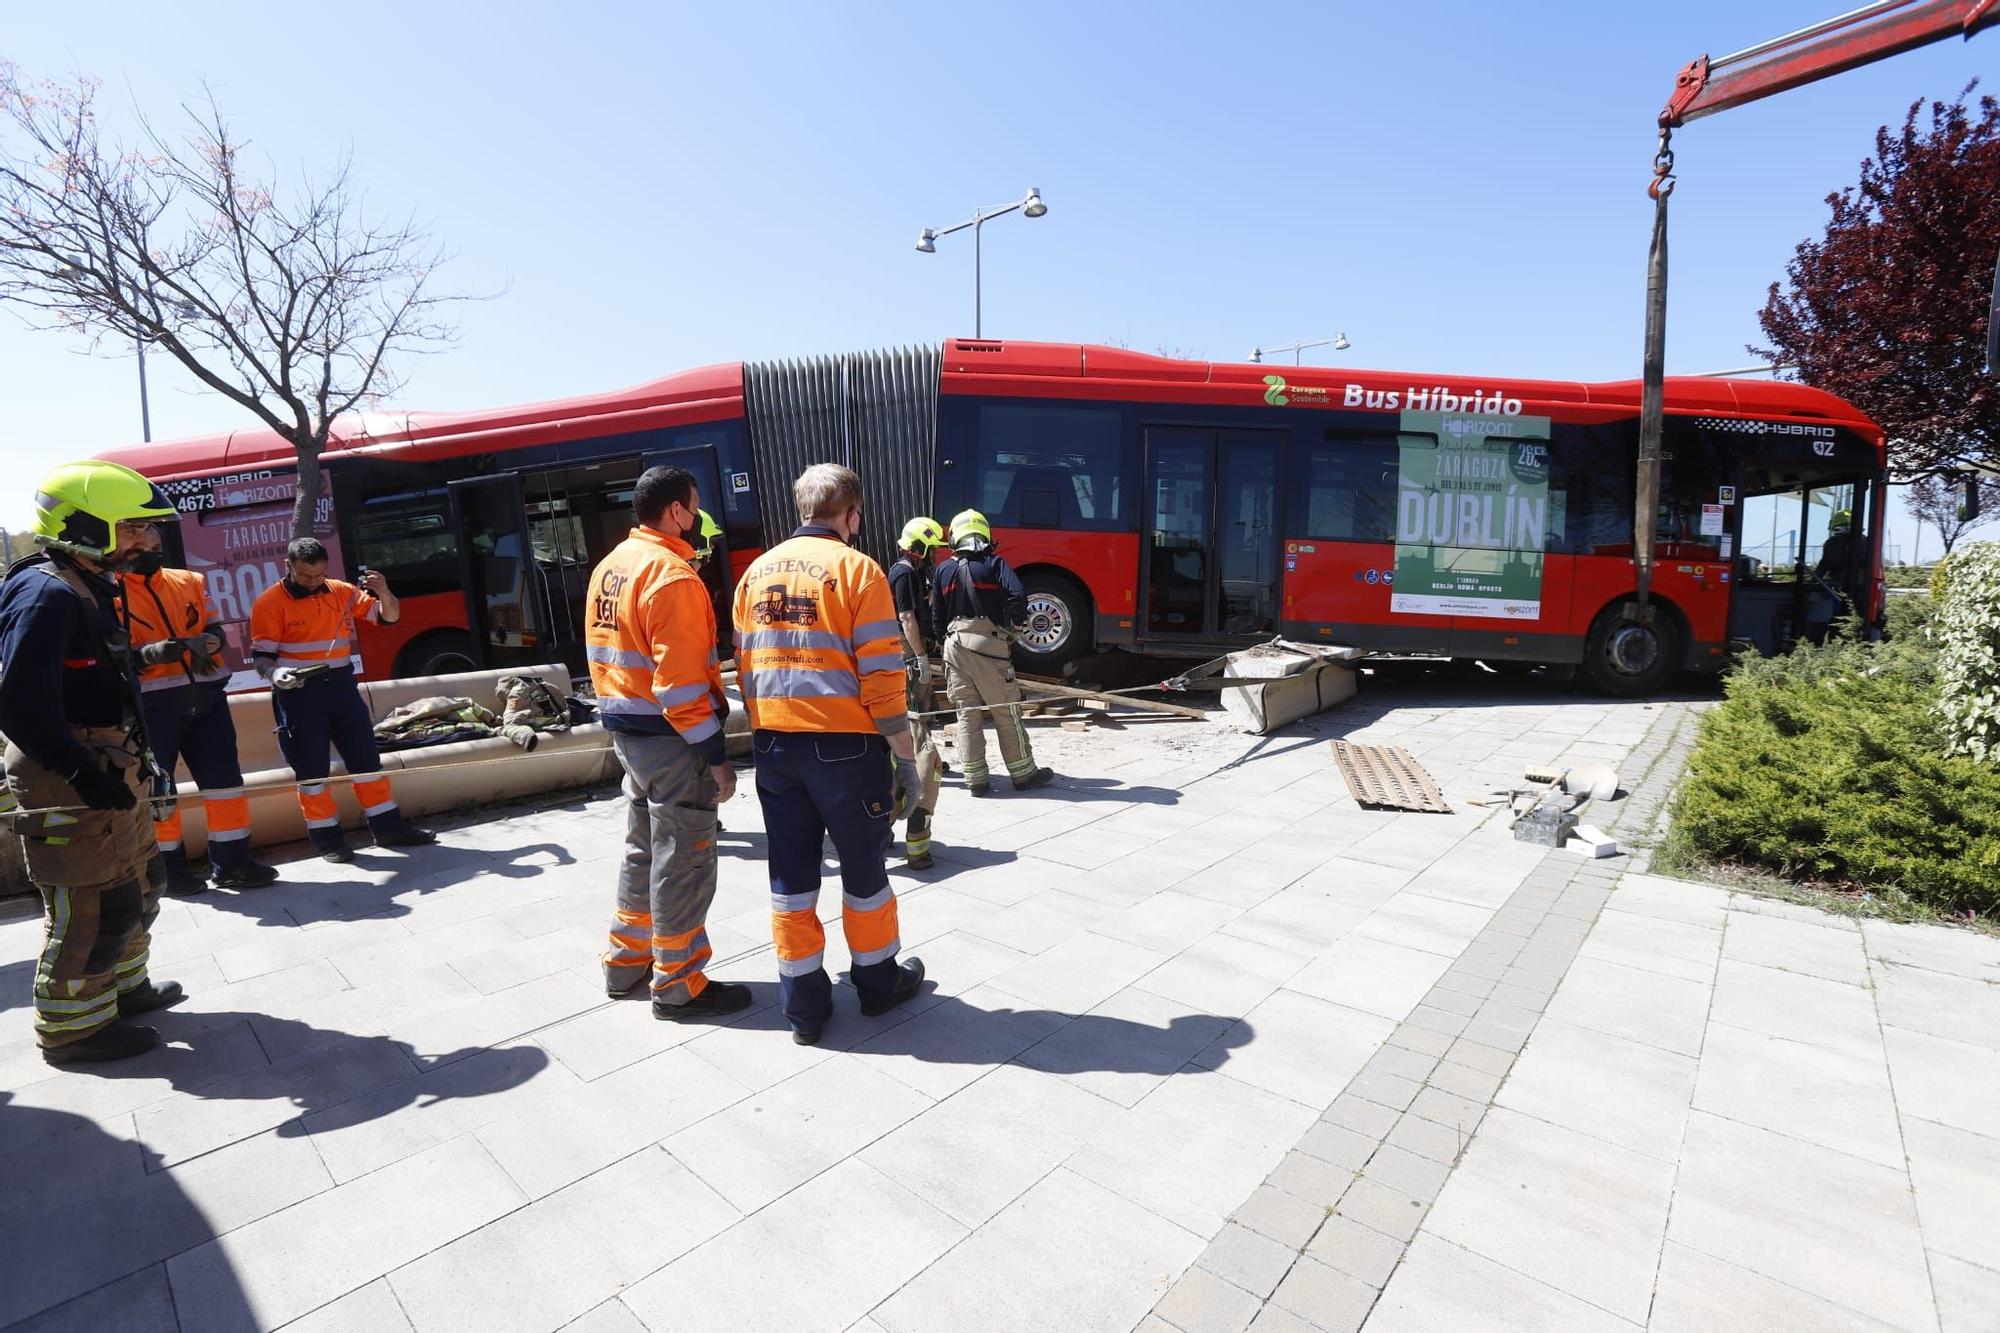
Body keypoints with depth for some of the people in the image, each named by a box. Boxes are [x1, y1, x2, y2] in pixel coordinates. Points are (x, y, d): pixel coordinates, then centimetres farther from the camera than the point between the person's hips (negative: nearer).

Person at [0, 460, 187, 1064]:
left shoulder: (87, 586, 11)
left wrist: (129, 759, 18)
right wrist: (83, 771, -27)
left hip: (105, 765, 10)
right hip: (69, 778, -10)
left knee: (136, 882, 22)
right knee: (92, 905, 0)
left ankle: (122, 984, 39)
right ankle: (72, 1027, 16)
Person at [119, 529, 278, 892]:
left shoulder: (190, 581, 11)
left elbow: (215, 630, 11)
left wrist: (203, 642, -11)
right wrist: (151, 652, -25)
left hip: (205, 695, 4)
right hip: (151, 703, -4)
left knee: (224, 776, 5)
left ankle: (232, 860, 14)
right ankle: (167, 867, 16)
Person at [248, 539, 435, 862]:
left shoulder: (341, 592, 6)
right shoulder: (270, 602, -6)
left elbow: (389, 617, 8)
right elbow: (261, 654, -7)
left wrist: (383, 592, -12)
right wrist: (274, 674, -29)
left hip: (341, 685, 4)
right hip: (298, 692, -4)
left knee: (366, 757, 8)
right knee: (311, 768, 1)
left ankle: (388, 826, 16)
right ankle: (326, 837, 11)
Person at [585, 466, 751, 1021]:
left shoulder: (610, 566, 10)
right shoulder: (672, 576, -19)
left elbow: (604, 656, 15)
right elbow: (680, 680, -24)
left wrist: (620, 709, 22)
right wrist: (716, 756, -20)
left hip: (625, 728, 10)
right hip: (670, 735, -10)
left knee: (644, 847, 22)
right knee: (684, 861, 2)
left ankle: (627, 960, 35)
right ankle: (680, 987, 14)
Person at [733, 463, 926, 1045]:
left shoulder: (758, 571, 8)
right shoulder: (857, 569, -10)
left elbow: (745, 666, 10)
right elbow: (881, 674, -14)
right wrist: (903, 753, -7)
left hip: (774, 745, 5)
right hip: (843, 743, -5)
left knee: (790, 874, 12)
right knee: (863, 867, 13)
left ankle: (802, 1003, 22)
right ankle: (878, 980, 31)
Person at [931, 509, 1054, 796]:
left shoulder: (942, 570, 7)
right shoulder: (995, 563, -4)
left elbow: (938, 615, 8)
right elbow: (1017, 596, -17)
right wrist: (1017, 621, 2)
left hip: (955, 644, 4)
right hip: (988, 643, -4)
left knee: (967, 715, 9)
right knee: (1006, 713, 6)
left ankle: (975, 780, 11)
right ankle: (1024, 774, 15)